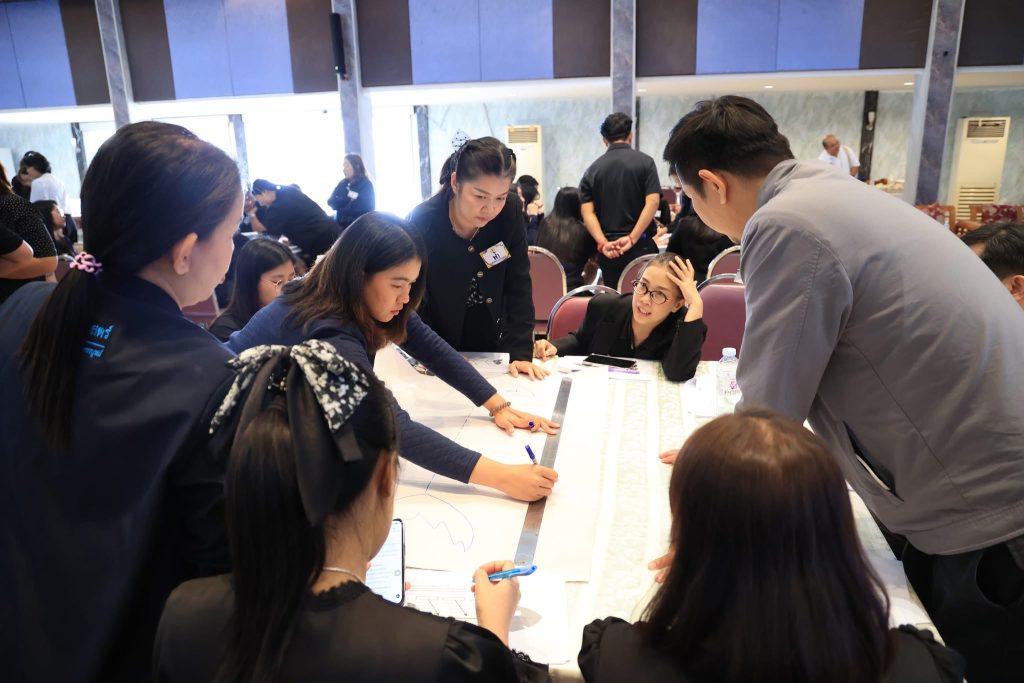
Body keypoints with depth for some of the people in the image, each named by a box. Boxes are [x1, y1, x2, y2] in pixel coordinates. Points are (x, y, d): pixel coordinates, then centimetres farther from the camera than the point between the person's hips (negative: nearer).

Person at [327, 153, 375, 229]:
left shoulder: (366, 184, -4)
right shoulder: (342, 183, 12)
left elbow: (369, 206, -17)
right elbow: (331, 202, 3)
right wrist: (348, 198, -15)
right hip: (340, 224, 5)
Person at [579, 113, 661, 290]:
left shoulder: (593, 169, 7)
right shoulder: (644, 162, 0)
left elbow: (587, 212, -4)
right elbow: (652, 202, -11)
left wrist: (603, 243, -11)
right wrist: (632, 238, -14)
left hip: (607, 250, 3)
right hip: (640, 245, -3)